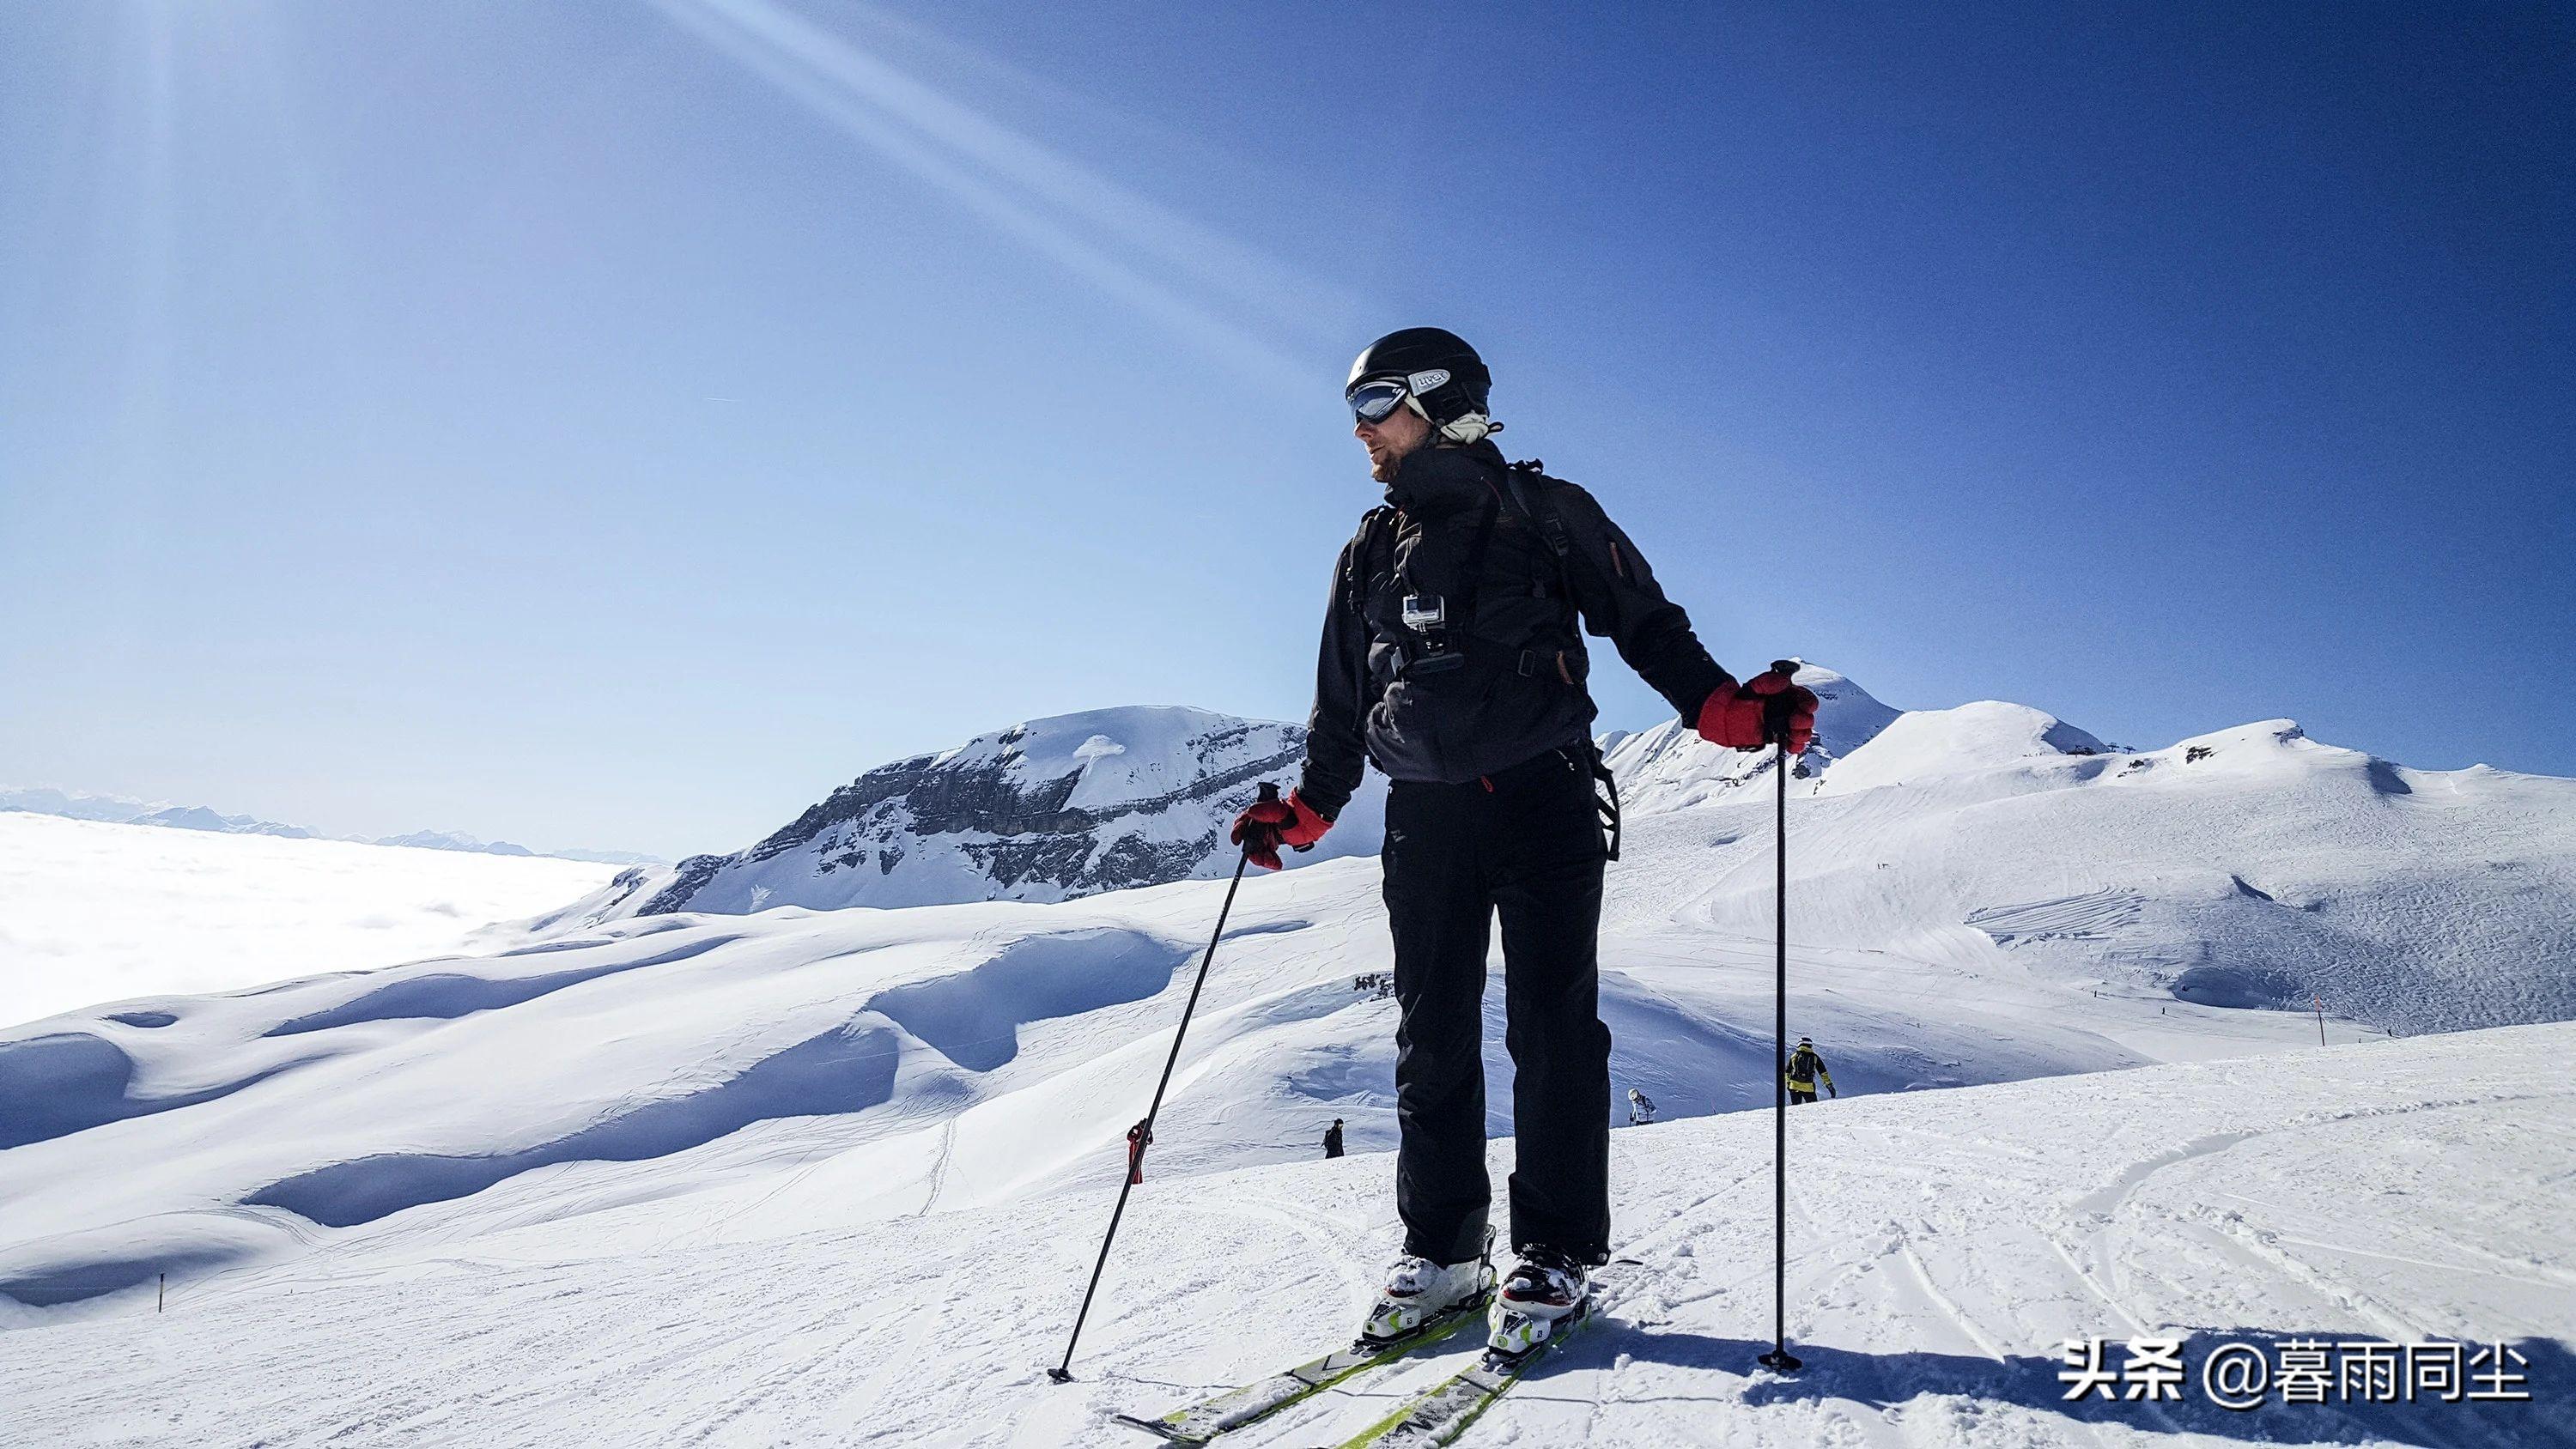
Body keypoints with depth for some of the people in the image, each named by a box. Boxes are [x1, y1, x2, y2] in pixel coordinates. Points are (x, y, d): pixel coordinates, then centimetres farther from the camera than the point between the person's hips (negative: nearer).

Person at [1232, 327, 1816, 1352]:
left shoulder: (1545, 515, 4)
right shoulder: (1371, 554, 17)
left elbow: (1646, 625, 2)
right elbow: (1341, 707, 22)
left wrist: (1730, 711, -13)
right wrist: (1305, 812, 15)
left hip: (1543, 800, -4)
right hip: (1424, 814, 4)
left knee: (1553, 1028, -5)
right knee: (1432, 1037, 4)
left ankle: (1555, 1252, 6)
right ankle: (1440, 1249, 14)